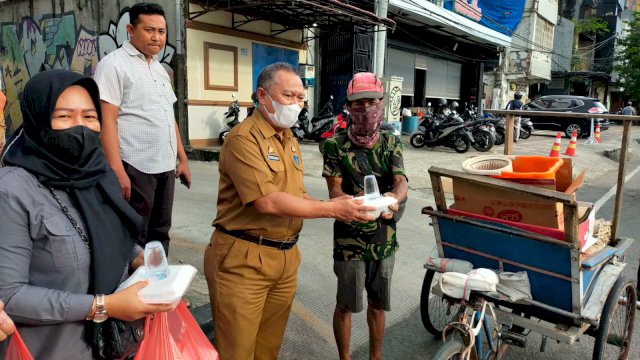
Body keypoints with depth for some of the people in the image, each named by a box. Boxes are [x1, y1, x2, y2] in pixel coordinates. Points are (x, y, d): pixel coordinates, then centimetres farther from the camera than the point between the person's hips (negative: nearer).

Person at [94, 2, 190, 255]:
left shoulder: (160, 69, 17)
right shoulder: (114, 64, -6)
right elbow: (107, 120, -14)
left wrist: (182, 159, 16)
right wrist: (117, 170, -22)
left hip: (165, 167, 7)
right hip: (135, 168, -7)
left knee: (160, 233, 15)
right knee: (134, 238, 2)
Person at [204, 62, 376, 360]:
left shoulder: (290, 140, 13)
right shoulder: (243, 138, -15)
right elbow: (268, 202, -24)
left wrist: (340, 208, -4)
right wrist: (331, 209, -19)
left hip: (286, 257, 8)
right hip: (243, 259, -7)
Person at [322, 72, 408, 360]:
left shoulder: (391, 143, 2)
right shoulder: (336, 145, -7)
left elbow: (402, 182, -11)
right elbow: (335, 192, -13)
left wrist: (393, 198, -36)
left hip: (385, 237, 3)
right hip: (349, 238, -3)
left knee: (377, 303, 18)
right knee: (345, 305, 11)